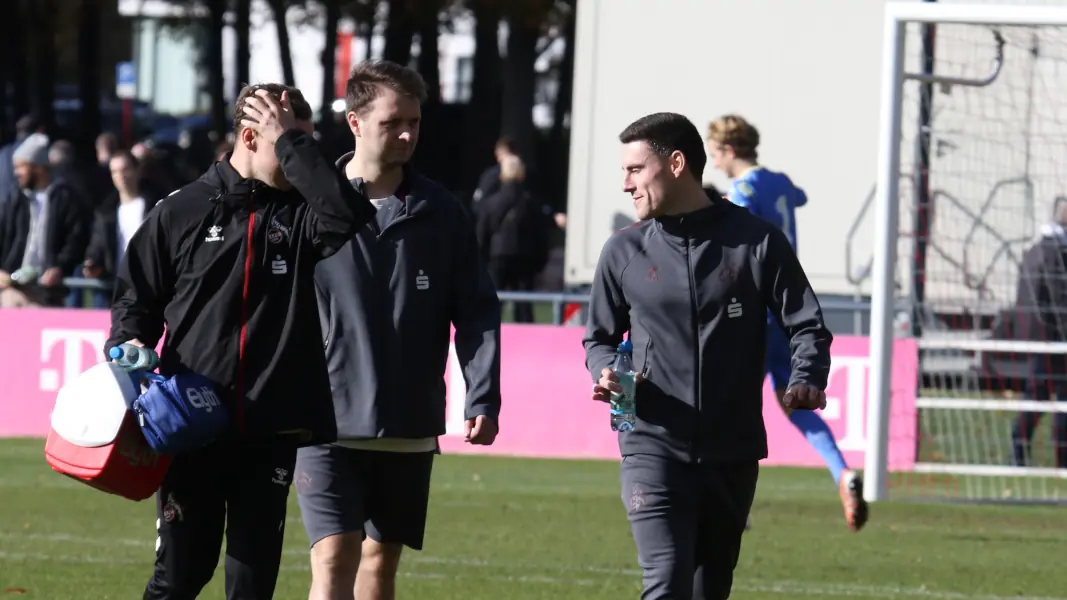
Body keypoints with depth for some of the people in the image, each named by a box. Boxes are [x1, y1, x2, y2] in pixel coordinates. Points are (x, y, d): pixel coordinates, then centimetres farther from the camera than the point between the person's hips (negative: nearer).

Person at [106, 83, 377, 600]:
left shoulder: (298, 213, 5)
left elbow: (347, 217, -18)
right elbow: (136, 296, 10)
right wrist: (128, 348, -10)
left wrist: (294, 142, -13)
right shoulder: (181, 213, 4)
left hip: (271, 431, 1)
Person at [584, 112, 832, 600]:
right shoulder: (625, 252, 5)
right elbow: (600, 337, 16)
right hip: (653, 448, -1)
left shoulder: (756, 242, 1)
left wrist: (806, 382, -16)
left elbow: (807, 325, 4)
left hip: (733, 454, 1)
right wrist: (605, 372, -7)